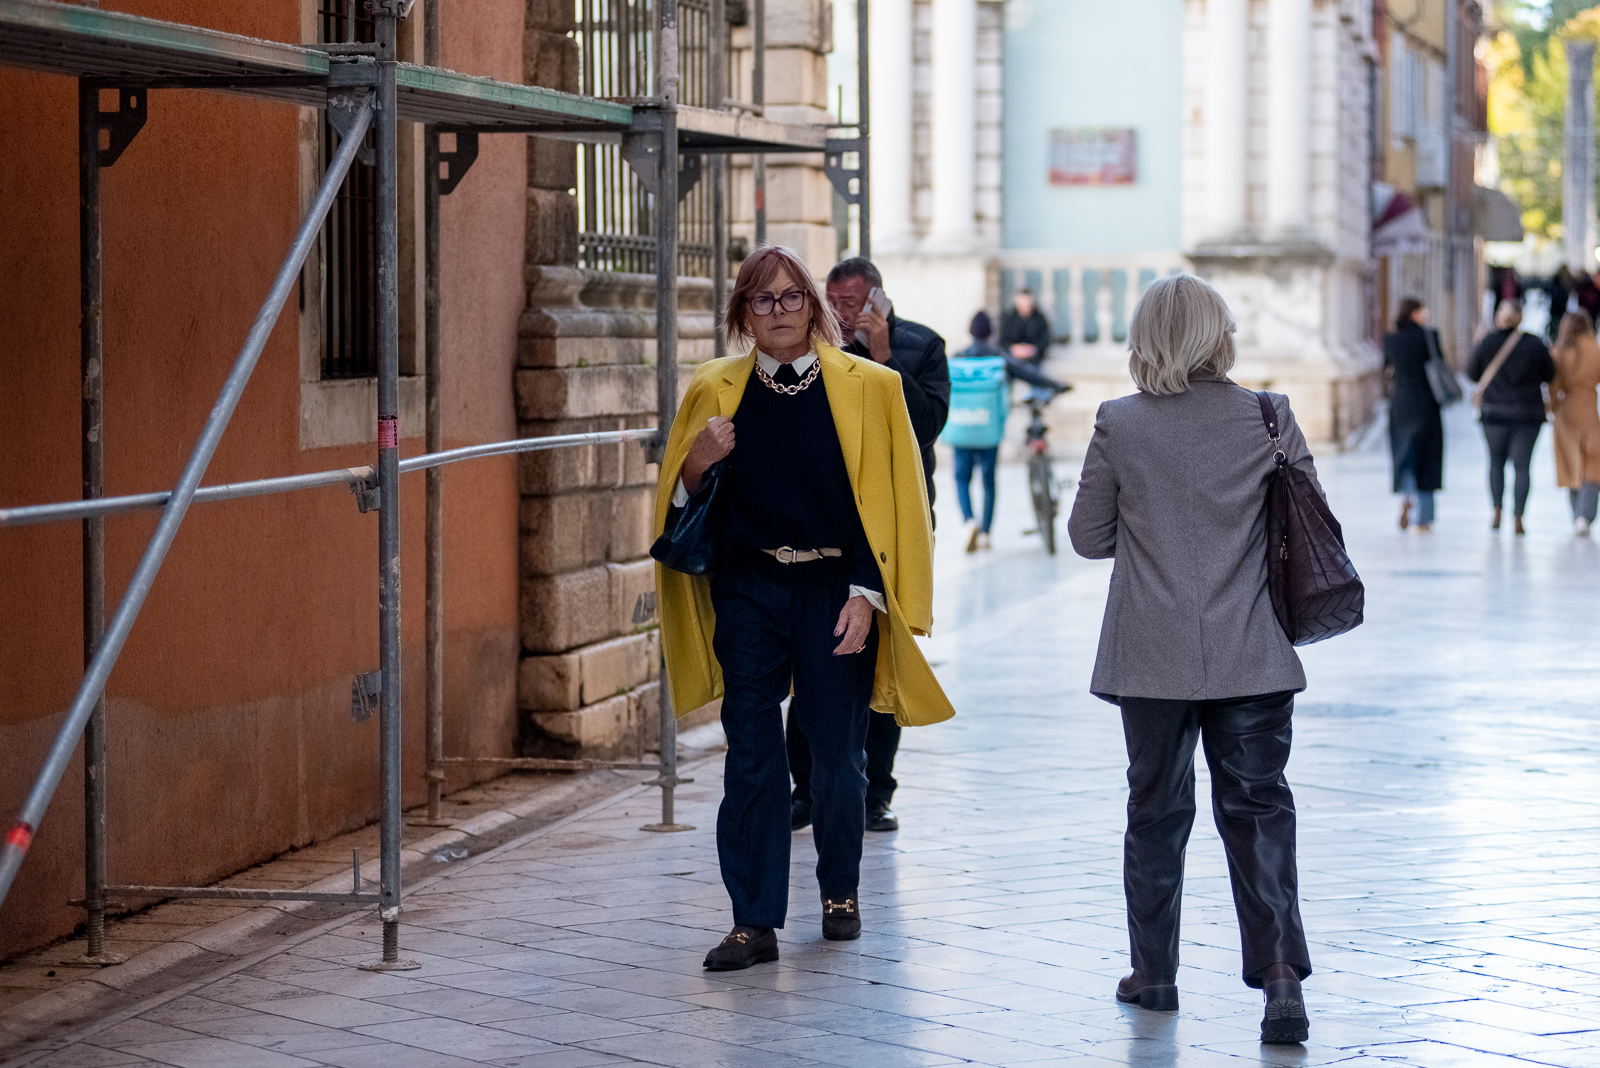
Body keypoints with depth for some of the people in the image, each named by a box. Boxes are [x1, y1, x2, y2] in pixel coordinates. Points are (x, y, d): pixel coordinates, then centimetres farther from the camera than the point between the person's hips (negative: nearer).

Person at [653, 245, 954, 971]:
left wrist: (866, 594, -10)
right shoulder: (714, 391, 6)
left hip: (836, 592, -1)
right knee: (751, 755, -4)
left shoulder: (867, 387, 0)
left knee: (837, 749, 7)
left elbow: (891, 501, -1)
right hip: (749, 592, 1)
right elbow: (680, 501, 9)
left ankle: (839, 889, 28)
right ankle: (754, 922, -1)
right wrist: (697, 463, -13)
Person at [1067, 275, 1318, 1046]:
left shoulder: (1119, 426, -7)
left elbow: (1087, 536, 1)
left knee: (1156, 808, 13)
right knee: (1258, 806, 5)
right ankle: (1281, 968, -9)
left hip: (1153, 658, 0)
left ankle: (1154, 971, 20)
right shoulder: (1270, 418, -5)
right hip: (1253, 657, 0)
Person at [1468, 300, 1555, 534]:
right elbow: (1549, 374, 4)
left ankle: (1498, 510, 6)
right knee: (1522, 465, 3)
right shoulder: (1534, 344, -4)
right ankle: (1517, 517, -5)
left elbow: (1472, 373, 3)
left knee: (1496, 461, 17)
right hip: (1528, 413, 0)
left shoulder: (1487, 343, -6)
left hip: (1495, 411, 0)